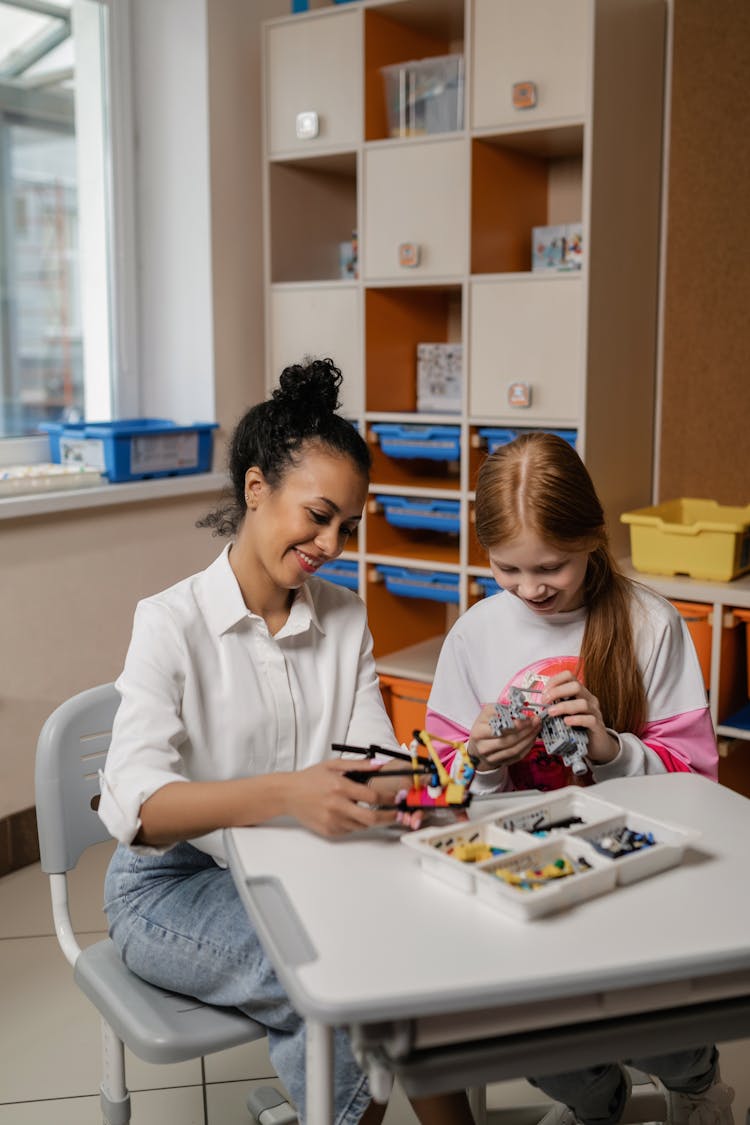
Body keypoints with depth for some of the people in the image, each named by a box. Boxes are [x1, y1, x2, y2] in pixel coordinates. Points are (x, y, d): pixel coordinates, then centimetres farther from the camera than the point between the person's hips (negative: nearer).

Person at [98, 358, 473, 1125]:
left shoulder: (345, 620, 5)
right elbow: (135, 806, -25)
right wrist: (283, 793, -42)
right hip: (175, 887, -4)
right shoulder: (172, 624, -12)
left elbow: (373, 762, -2)